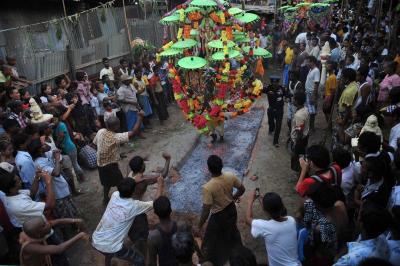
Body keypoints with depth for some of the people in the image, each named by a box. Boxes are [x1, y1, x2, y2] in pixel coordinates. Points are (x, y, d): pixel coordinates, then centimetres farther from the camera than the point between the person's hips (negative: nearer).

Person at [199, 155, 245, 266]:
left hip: (218, 216, -6)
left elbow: (206, 210, -27)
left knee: (211, 241, 19)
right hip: (231, 209, 6)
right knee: (232, 230, 35)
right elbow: (242, 189, -2)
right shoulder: (230, 176, -20)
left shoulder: (208, 187, -35)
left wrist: (200, 225, -11)